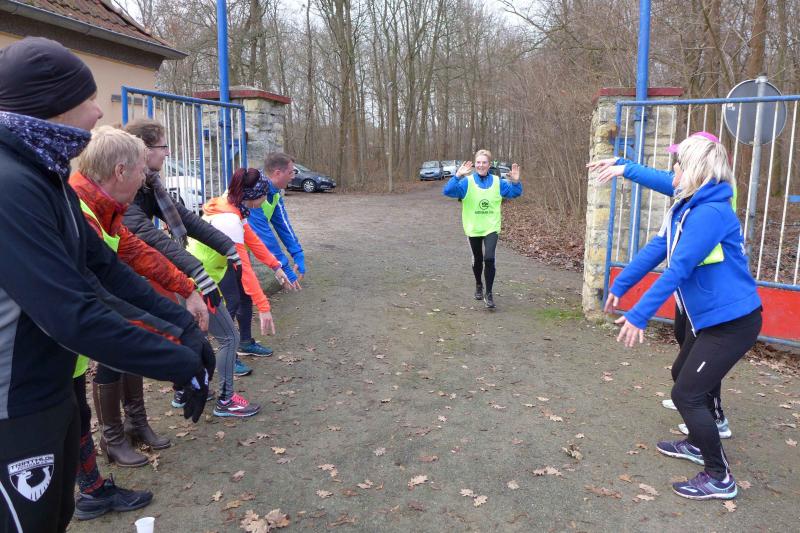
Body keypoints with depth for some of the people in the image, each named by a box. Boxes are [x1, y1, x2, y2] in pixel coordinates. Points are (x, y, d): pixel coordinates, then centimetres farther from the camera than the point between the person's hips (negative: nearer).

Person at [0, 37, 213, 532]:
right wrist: (183, 365, -25)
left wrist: (184, 323, -3)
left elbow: (104, 267, 5)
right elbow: (73, 315, -32)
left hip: (53, 391, 9)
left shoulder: (45, 175, 6)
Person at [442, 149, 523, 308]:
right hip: (473, 228, 0)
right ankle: (478, 285, 44)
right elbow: (448, 191, -21)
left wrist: (516, 182, -15)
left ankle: (489, 294, -2)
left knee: (489, 258, -16)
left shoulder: (497, 182, -2)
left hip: (491, 228, 0)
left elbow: (515, 193, 6)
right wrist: (457, 176, -36)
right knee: (477, 259, 16)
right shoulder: (467, 182, -9)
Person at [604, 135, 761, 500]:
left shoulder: (710, 213, -25)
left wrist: (639, 316, -28)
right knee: (682, 375, 23)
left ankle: (720, 478, 13)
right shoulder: (685, 208, 5)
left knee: (685, 394, -4)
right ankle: (697, 445, 44)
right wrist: (619, 286, 13)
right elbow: (654, 251, 10)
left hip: (732, 321, -10)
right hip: (710, 317, 10)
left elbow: (677, 271, -29)